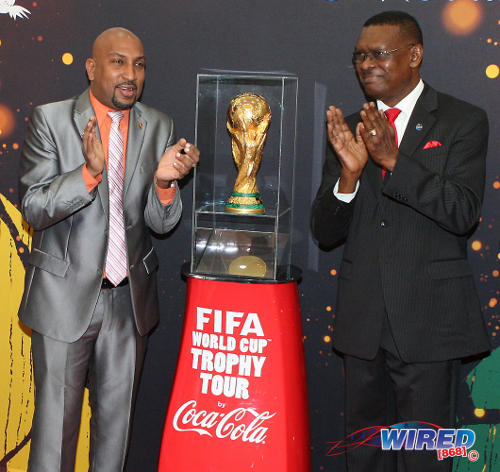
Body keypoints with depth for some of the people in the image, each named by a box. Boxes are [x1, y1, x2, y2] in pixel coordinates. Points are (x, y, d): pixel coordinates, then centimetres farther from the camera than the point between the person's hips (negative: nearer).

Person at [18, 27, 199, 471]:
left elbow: (161, 223, 1)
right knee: (55, 422, 6)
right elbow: (34, 208, -11)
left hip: (129, 300, 3)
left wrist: (165, 180, -21)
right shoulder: (50, 119, -5)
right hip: (65, 297, -3)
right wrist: (89, 171, -27)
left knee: (117, 420, 16)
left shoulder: (159, 127, 3)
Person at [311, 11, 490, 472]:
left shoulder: (463, 121, -3)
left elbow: (463, 213, -16)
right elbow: (324, 231, 4)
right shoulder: (351, 128, 8)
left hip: (428, 320, -4)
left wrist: (393, 160, -24)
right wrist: (349, 173, -15)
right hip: (363, 321, 5)